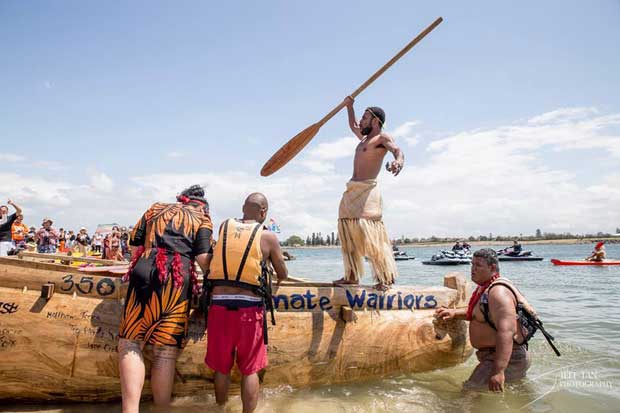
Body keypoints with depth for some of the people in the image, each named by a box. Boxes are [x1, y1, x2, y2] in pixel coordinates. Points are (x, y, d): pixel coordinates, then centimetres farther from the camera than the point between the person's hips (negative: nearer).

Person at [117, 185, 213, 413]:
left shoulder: (156, 208, 25)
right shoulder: (202, 217, 17)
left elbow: (134, 245, 18)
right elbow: (203, 258, 2)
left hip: (144, 274, 1)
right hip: (178, 280, -1)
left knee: (130, 343, 5)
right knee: (166, 351, 4)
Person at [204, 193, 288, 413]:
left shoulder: (224, 226, 8)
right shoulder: (267, 236, 0)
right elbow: (283, 275, 9)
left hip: (219, 304, 3)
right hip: (248, 307, -3)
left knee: (221, 367, 18)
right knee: (250, 369, 11)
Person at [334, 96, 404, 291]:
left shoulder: (382, 138, -3)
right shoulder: (365, 137, 23)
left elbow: (398, 151, -23)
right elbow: (353, 126, 45)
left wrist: (398, 162, -45)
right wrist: (349, 106, 38)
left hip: (367, 189, -9)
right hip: (352, 190, 9)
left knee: (370, 234, -16)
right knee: (348, 231, 6)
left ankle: (385, 277, -12)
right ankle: (352, 275, 11)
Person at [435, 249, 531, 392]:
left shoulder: (498, 292, -24)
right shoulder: (485, 287, 9)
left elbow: (506, 332, -35)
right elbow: (476, 313, 25)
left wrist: (499, 371, -41)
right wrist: (454, 312, 7)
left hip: (506, 357, -11)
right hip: (493, 354, 11)